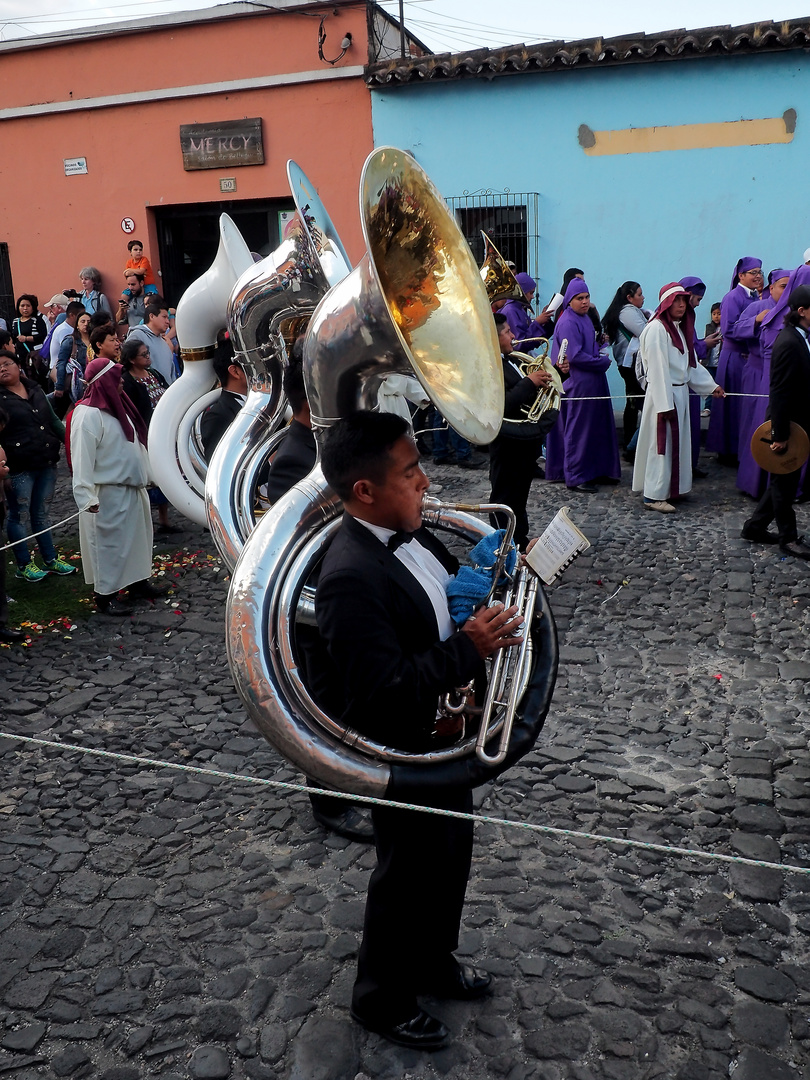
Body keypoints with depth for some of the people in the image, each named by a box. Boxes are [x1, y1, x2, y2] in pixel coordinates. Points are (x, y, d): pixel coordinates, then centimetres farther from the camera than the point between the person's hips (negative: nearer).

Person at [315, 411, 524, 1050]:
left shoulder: (410, 534, -3)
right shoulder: (351, 579, -31)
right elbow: (382, 692, -33)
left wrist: (485, 610, -6)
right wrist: (468, 649, -30)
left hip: (445, 738, 8)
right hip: (405, 758, -8)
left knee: (451, 860, 26)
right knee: (408, 879, 14)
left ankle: (434, 962, 52)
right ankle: (383, 998, 40)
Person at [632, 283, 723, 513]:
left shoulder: (680, 328, 16)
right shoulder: (657, 329, -14)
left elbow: (691, 363, 20)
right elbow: (657, 369, -19)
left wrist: (711, 386, 15)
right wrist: (664, 404, -22)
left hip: (680, 393, 9)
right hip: (663, 394, -9)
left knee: (677, 442, 13)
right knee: (662, 444, -5)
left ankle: (671, 488, 22)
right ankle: (654, 496, 1)